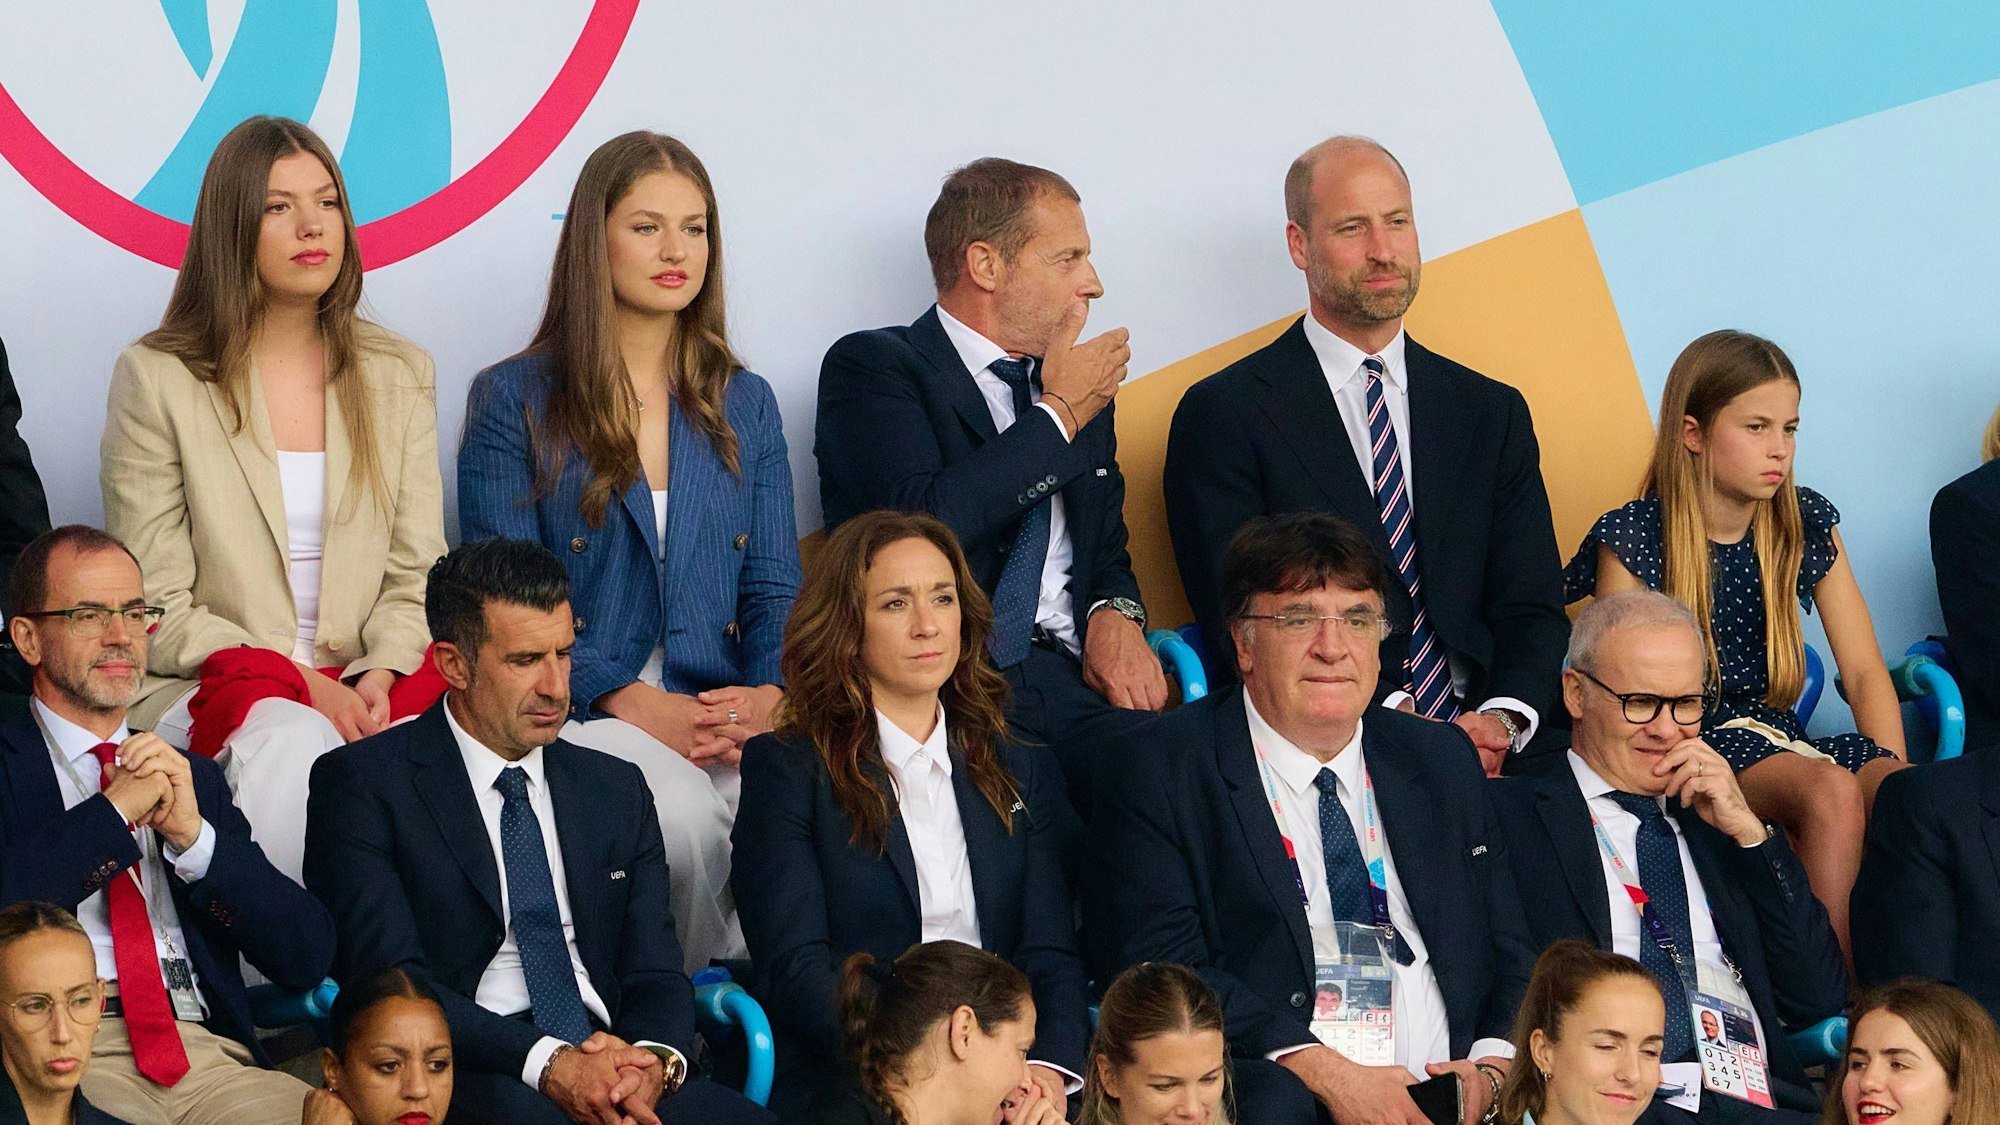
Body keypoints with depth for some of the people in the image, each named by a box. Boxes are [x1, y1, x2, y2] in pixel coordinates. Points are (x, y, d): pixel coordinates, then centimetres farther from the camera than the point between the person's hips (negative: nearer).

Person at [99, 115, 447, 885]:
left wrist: (382, 675, -13)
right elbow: (154, 606, -3)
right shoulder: (157, 380, 2)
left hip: (367, 686, 3)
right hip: (204, 688, -3)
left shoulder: (399, 375, 14)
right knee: (292, 741, -37)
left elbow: (416, 576, 9)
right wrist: (302, 686, -14)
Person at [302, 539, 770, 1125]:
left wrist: (654, 1060, -10)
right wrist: (545, 1063, -21)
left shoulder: (616, 790, 21)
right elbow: (387, 978, -7)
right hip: (463, 1074, -4)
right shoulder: (361, 785, 4)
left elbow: (655, 973, 15)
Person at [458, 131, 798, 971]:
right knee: (681, 809, -38)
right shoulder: (515, 400, 7)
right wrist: (635, 704, -14)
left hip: (724, 713, 3)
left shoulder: (745, 406, 20)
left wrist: (770, 695, -9)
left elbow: (774, 589, 15)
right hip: (576, 713, -3)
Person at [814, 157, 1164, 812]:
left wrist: (1115, 613, 5)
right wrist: (1058, 414, -2)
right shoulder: (872, 367, 3)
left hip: (1071, 678, 6)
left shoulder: (1083, 390, 24)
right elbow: (924, 523, -15)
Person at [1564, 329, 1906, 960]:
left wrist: (1895, 770, -13)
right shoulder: (1635, 540, -5)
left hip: (1777, 740, 4)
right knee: (1832, 789, -34)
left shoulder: (1807, 525, 9)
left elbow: (1864, 672, 7)